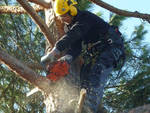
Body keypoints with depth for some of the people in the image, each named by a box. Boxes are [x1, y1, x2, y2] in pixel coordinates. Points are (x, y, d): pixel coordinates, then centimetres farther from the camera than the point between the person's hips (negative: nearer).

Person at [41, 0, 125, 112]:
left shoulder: (85, 17, -21)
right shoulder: (70, 26, 6)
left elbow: (72, 36, -37)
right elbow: (75, 45, -8)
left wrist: (55, 51, -49)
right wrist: (68, 58, -31)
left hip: (111, 47, -9)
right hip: (94, 53, 9)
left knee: (97, 72, -26)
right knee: (85, 75, -7)